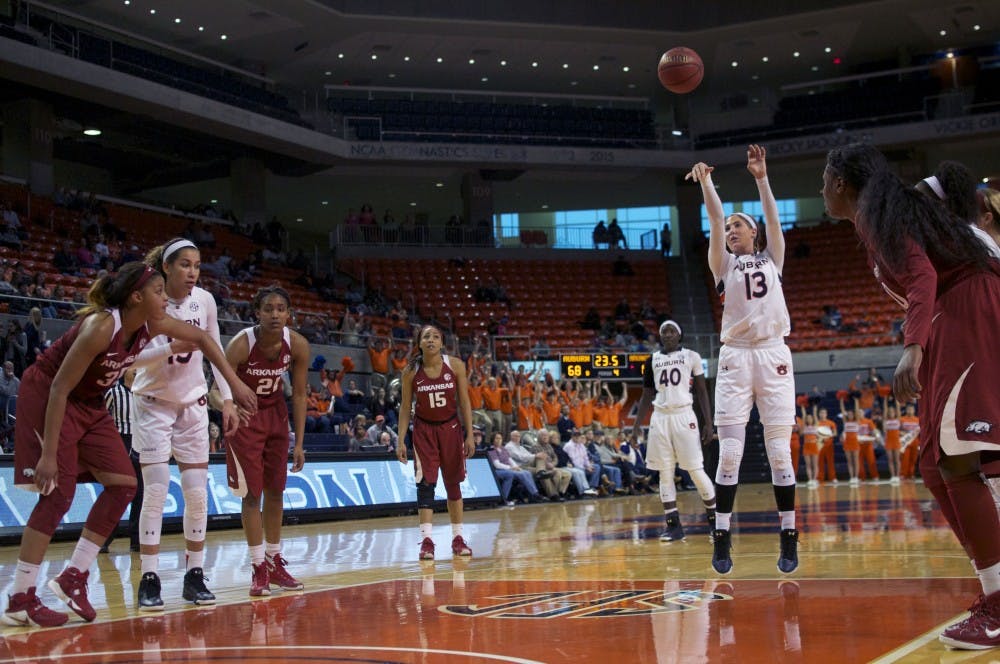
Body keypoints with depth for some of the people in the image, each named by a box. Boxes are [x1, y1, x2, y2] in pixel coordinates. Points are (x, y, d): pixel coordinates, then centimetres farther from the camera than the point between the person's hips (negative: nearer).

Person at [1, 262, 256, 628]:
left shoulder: (151, 325, -7)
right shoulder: (101, 326, -29)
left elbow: (202, 338, 9)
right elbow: (59, 388, -28)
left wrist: (235, 383, 3)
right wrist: (49, 454, -29)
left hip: (89, 403, 9)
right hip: (46, 396, -8)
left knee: (123, 485, 1)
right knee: (58, 493, -14)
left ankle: (73, 577, 9)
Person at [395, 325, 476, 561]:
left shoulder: (455, 365, -9)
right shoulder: (411, 371, -9)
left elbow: (464, 402, -4)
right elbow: (405, 406, -2)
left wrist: (469, 435, -7)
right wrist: (401, 441, -6)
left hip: (451, 428, 1)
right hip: (424, 429, -1)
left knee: (453, 483, 10)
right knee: (425, 483, -9)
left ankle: (457, 538, 19)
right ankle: (426, 540, -9)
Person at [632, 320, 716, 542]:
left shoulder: (691, 356, 4)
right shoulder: (653, 360, 11)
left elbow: (702, 391, 4)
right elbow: (647, 396, 15)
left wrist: (708, 423, -3)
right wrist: (637, 425, 7)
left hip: (684, 416, -3)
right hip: (660, 418, 3)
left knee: (696, 470, -6)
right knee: (665, 473, 2)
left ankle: (714, 518, 7)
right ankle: (673, 525, 5)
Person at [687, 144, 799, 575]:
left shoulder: (771, 259, 15)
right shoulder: (725, 264, 12)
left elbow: (773, 217, 0)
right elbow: (715, 221, -2)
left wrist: (761, 178, -10)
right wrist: (705, 183, -14)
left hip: (774, 356, 0)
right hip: (735, 358, 0)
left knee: (779, 451, -1)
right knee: (729, 452, -5)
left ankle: (789, 538, 5)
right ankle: (721, 538, -1)